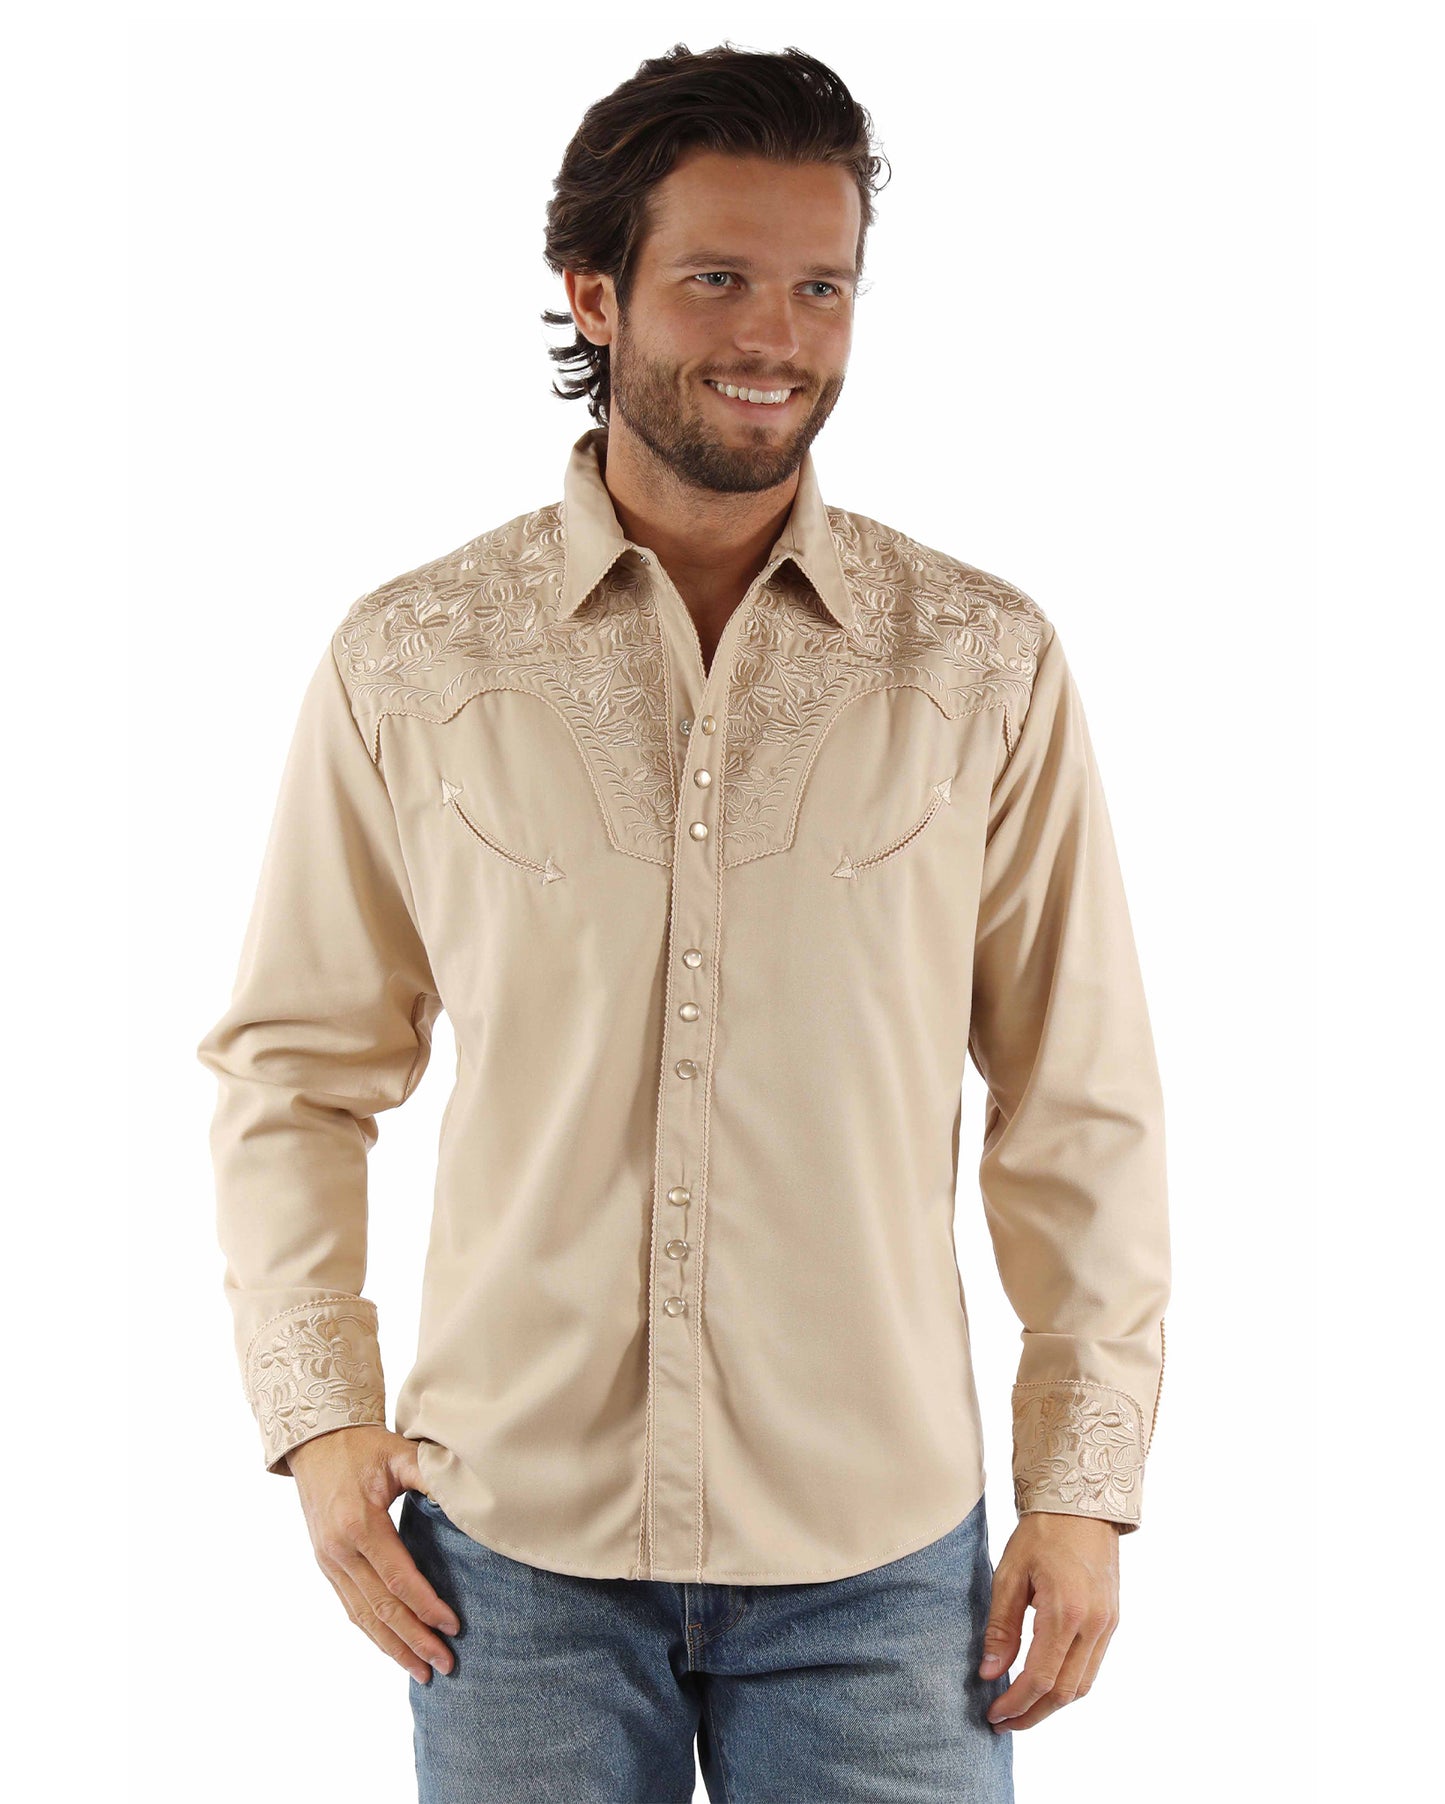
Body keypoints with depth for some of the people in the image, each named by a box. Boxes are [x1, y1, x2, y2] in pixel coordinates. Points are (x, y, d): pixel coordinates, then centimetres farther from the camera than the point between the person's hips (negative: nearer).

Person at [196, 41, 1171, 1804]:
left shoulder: (986, 664, -1)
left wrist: (1085, 1479, 1)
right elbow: (293, 1064, 6)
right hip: (516, 1539, 0)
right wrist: (319, 1413, -2)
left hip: (878, 1546, 0)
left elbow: (1080, 1104, 3)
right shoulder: (410, 659, -1)